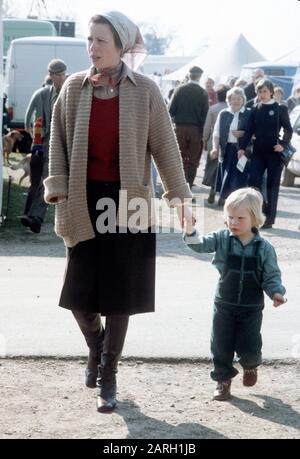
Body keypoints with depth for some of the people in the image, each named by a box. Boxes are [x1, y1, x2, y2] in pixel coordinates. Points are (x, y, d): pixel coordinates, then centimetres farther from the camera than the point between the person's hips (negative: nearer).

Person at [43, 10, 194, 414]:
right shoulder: (74, 88, 2)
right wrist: (59, 192, -4)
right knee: (79, 295, 3)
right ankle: (97, 350, 34)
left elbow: (165, 146, 0)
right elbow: (59, 144, 6)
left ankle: (108, 377, 17)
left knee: (119, 294, 3)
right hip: (85, 201, 2)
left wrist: (179, 195, -1)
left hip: (128, 201, -2)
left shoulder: (145, 91, -4)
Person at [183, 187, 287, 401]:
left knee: (249, 348, 1)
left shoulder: (264, 248, -8)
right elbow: (200, 245, -13)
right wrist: (189, 229, -30)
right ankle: (223, 380, 27)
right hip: (224, 305, 1)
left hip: (251, 308, -1)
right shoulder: (222, 239, -5)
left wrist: (276, 292, -21)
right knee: (221, 345, 6)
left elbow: (271, 276, -4)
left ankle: (251, 365, 36)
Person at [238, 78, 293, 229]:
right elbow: (249, 130, 6)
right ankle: (262, 209, 10)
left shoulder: (280, 109, -3)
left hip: (274, 152, -3)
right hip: (258, 151, 3)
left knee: (272, 185, 1)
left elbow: (288, 129, -3)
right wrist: (242, 147, -4)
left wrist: (283, 144, -19)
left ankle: (270, 218, 7)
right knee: (253, 182, -7)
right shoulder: (255, 110, 7)